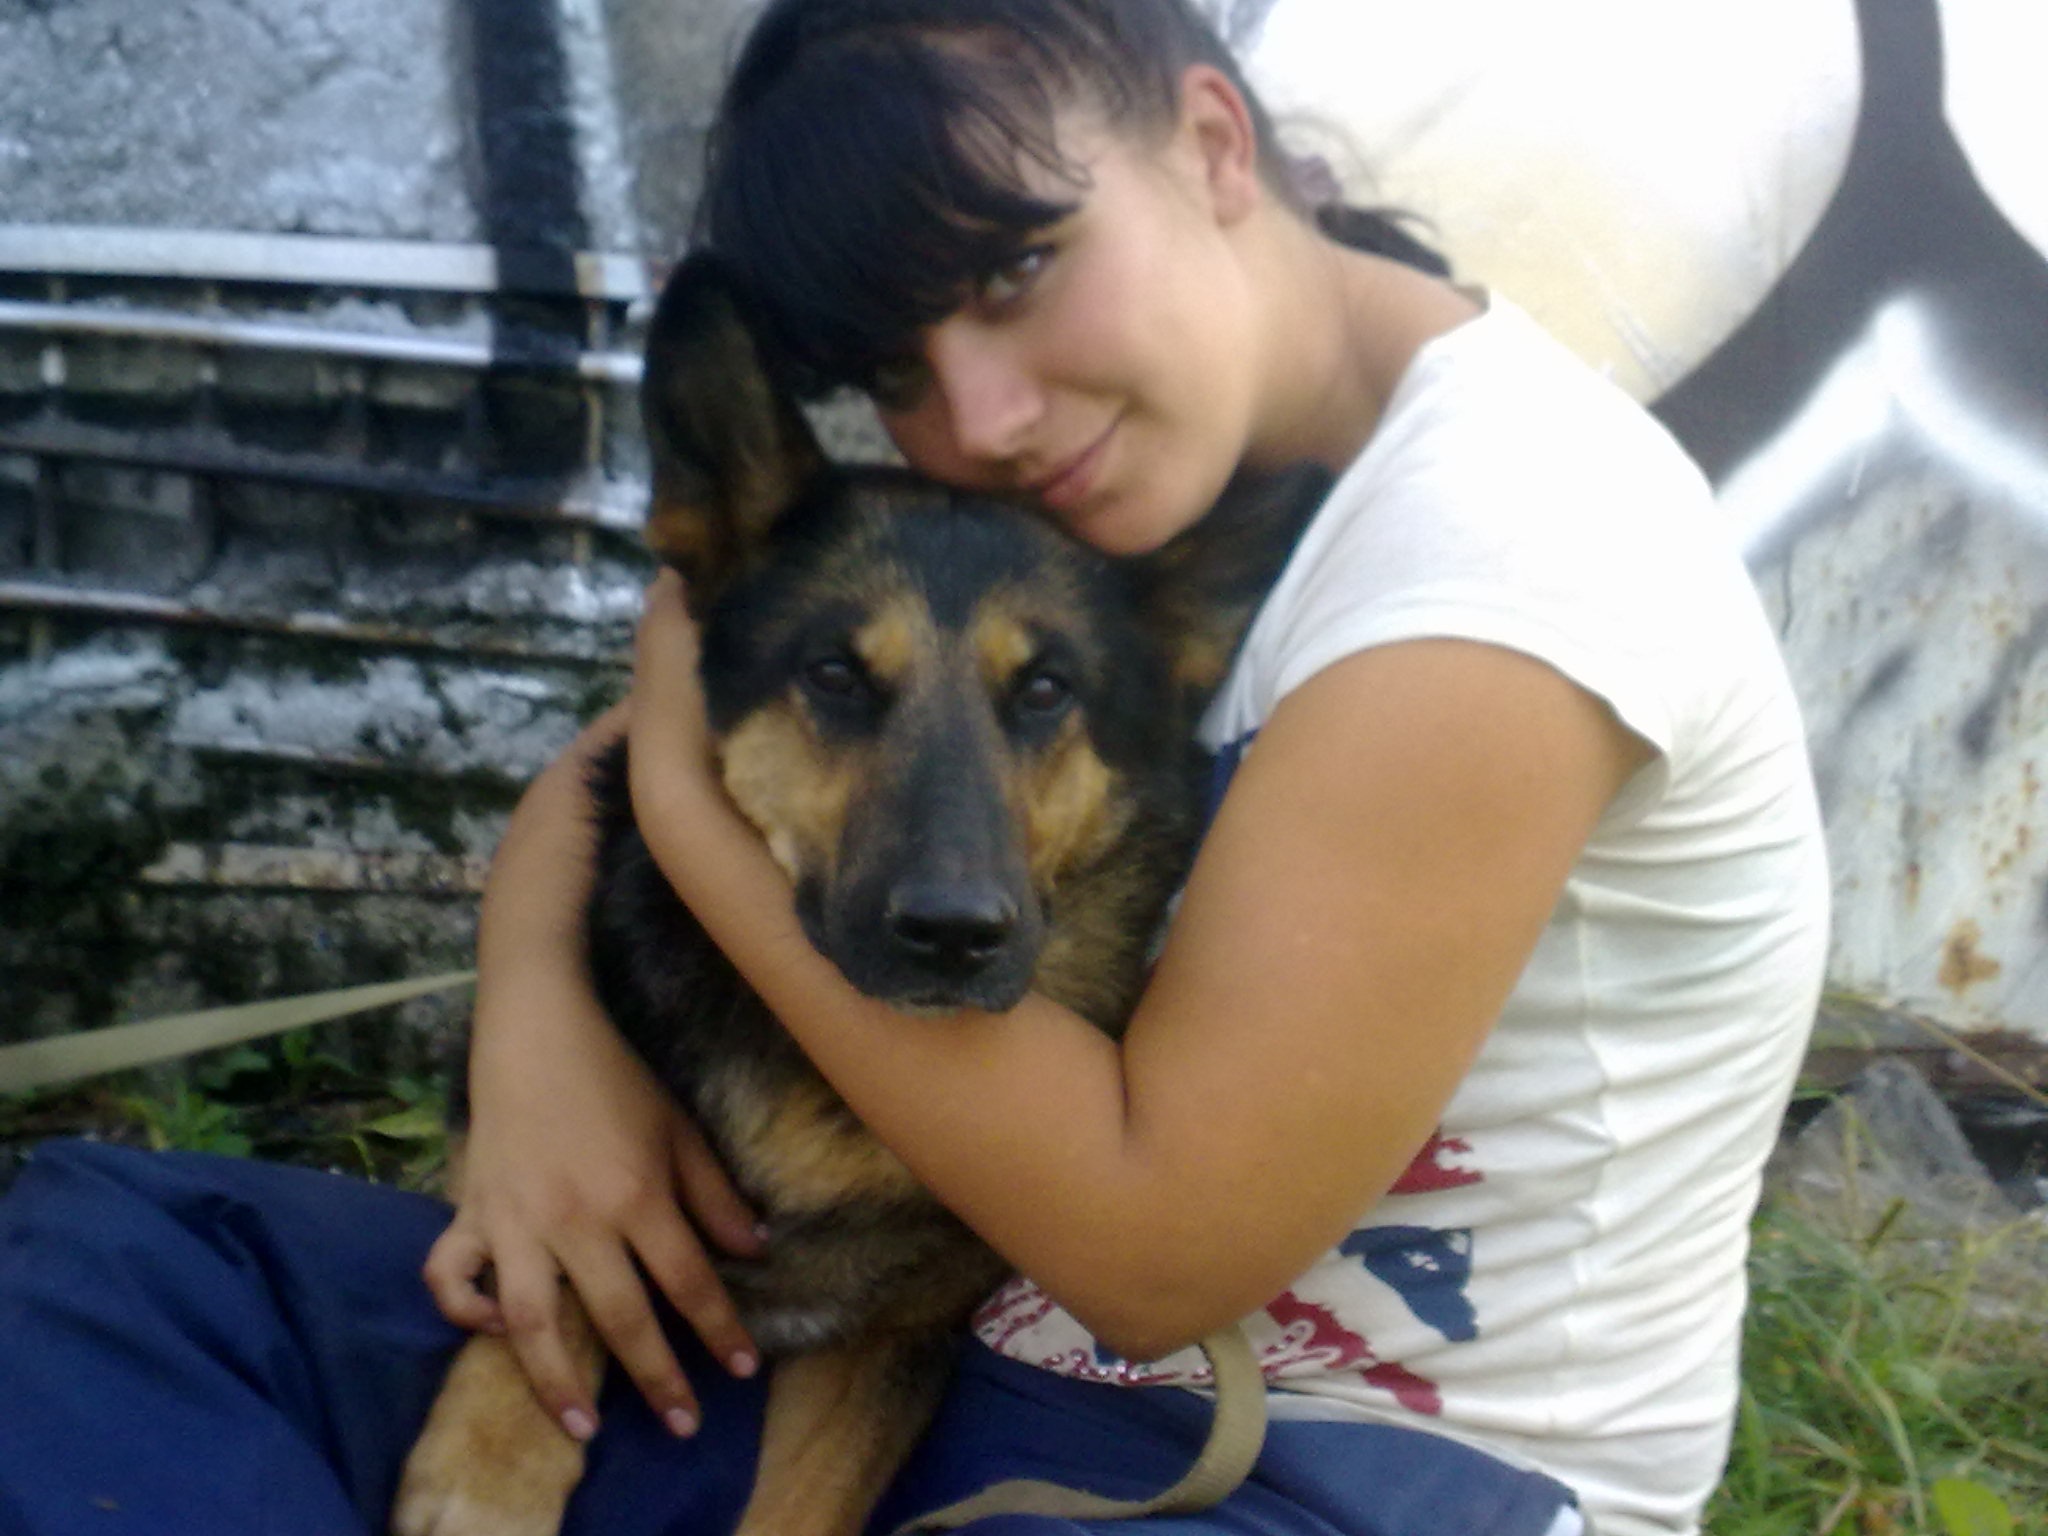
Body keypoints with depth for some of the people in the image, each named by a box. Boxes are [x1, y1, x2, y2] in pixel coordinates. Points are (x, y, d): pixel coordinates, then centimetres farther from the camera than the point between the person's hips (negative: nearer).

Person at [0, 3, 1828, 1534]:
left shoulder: (1502, 523, -21)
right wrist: (538, 1021, -11)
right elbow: (603, 765, 11)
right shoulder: (1074, 515, 4)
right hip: (987, 1373, 8)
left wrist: (699, 792, -15)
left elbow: (1157, 1237, -22)